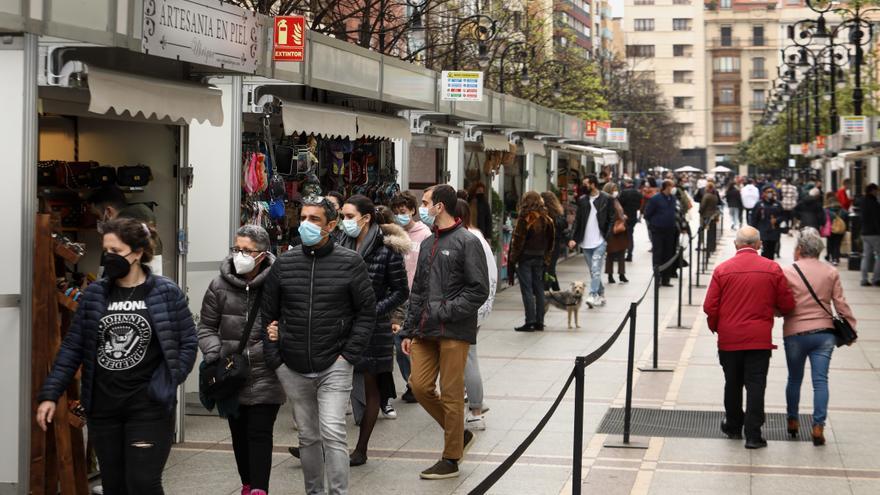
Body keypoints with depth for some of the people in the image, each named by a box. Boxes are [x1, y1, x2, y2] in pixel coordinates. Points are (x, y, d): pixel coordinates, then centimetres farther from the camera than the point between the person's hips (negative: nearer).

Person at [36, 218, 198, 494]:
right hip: (102, 408, 4)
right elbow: (73, 346, 6)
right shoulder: (94, 294, 5)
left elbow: (188, 342, 0)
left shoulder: (167, 293, -4)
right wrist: (50, 394, 1)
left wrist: (168, 383, -10)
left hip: (149, 407, -4)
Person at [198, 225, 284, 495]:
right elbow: (206, 327, 8)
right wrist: (214, 354, -5)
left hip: (265, 374, -4)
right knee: (239, 433, 16)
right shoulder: (220, 285, 0)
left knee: (260, 433, -4)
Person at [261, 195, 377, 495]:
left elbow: (367, 311, -1)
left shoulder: (350, 262, -4)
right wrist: (274, 358, 2)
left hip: (334, 368, -3)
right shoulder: (284, 263, 4)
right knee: (308, 436, 12)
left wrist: (349, 355, -7)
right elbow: (268, 313, 10)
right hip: (293, 369, 3)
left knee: (332, 432, -13)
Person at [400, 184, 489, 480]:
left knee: (451, 394, -2)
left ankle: (451, 460, 8)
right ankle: (459, 434, 24)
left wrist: (445, 311, -16)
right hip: (425, 332, 7)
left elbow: (479, 290, -12)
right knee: (419, 385, 4)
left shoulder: (467, 242, -7)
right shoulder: (428, 244, 17)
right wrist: (409, 330, 15)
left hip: (454, 332, -7)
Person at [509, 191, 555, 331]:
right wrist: (546, 258, 16)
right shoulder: (546, 219, 5)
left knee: (527, 290, -3)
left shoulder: (525, 219, -13)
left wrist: (513, 259, -6)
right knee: (539, 289, 11)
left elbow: (518, 240, -13)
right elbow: (551, 240, 9)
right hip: (540, 257, 6)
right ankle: (539, 321, 14)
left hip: (525, 257, -6)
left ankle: (530, 322, -5)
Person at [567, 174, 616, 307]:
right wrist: (573, 238, 0)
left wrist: (607, 237, -10)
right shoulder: (582, 200, 10)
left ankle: (593, 295, -17)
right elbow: (577, 220, 10)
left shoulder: (606, 199, -2)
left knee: (596, 270, -13)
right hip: (586, 242, 5)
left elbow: (611, 220, 0)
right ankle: (601, 295, 20)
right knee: (593, 271, 9)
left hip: (600, 241, -5)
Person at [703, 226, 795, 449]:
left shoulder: (722, 270, -5)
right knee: (755, 385, 2)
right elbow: (787, 305, -1)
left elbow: (709, 307, -5)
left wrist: (715, 327, 14)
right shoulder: (773, 269, -5)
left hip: (729, 338, 1)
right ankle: (753, 435, -2)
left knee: (733, 383, 16)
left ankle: (733, 427, 31)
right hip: (760, 338, -1)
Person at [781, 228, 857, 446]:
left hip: (795, 334, -1)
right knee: (820, 380, -1)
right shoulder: (831, 273, 2)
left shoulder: (787, 272, -6)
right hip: (824, 333, 1)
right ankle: (818, 426, -10)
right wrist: (851, 328, 12)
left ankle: (792, 421, 27)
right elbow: (841, 304, 3)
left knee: (794, 379, 15)